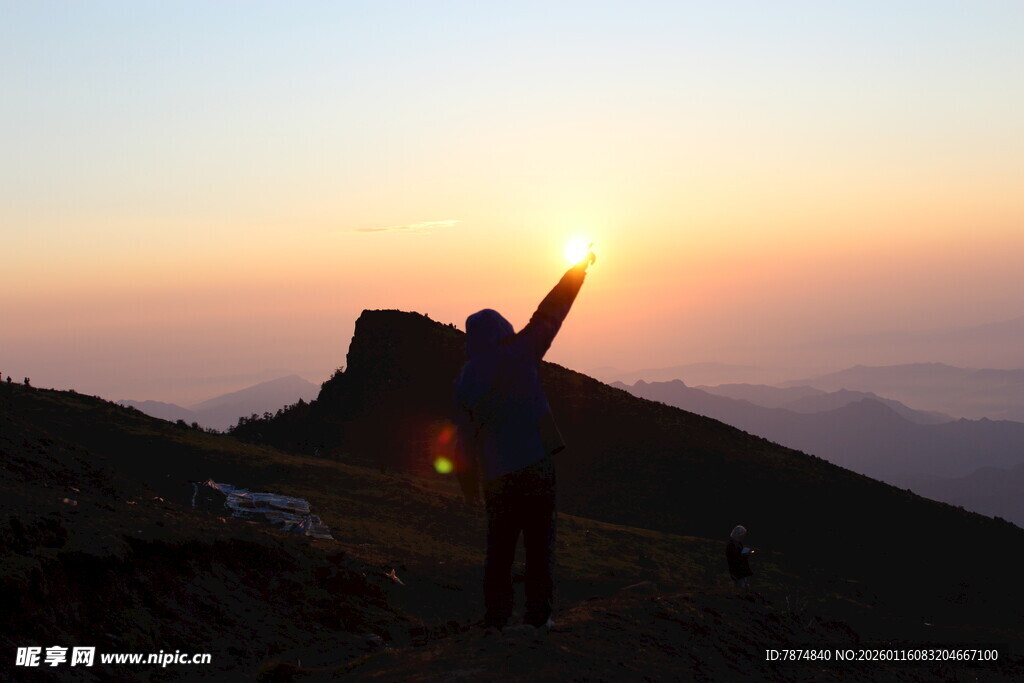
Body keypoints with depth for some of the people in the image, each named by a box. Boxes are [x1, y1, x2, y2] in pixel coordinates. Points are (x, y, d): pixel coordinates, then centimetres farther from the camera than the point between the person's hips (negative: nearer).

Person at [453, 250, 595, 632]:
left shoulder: (466, 380, 5)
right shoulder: (519, 354, -1)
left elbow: (465, 439, 5)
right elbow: (551, 313, 8)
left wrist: (469, 487, 13)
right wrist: (579, 270, 19)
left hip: (497, 474, 2)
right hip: (535, 462, -2)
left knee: (500, 547, 10)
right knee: (539, 543, 4)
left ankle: (496, 616, 9)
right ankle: (538, 614, 3)